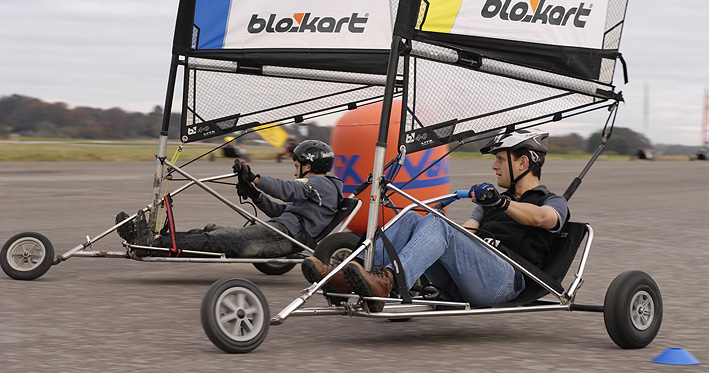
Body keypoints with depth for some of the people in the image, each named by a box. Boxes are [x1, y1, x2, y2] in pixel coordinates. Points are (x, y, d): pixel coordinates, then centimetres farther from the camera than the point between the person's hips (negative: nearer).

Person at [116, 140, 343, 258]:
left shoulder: (321, 184, 0)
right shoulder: (314, 188, 32)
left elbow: (288, 190, -19)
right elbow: (280, 210, 30)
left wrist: (253, 178, -27)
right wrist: (256, 195, 14)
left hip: (286, 235, -10)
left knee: (219, 241, -21)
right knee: (212, 232, -4)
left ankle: (153, 245, -30)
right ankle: (142, 236, -13)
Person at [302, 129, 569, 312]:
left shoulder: (553, 202, 14)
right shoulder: (491, 200, 37)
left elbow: (544, 218, -12)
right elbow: (467, 230, 22)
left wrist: (501, 202, -28)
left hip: (504, 279, -7)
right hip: (456, 286, 7)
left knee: (437, 225, -29)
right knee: (411, 219, -12)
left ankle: (384, 284, -55)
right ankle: (343, 276, -30)